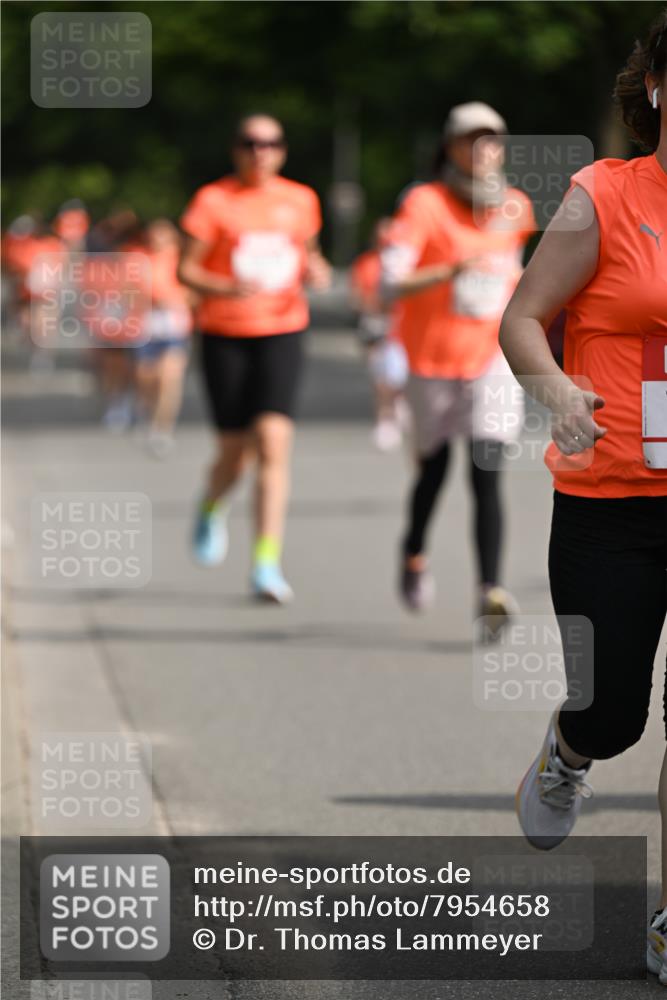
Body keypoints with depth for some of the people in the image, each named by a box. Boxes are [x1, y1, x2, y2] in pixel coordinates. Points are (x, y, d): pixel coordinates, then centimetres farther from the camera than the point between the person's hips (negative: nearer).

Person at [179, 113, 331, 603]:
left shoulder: (301, 200, 7)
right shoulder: (213, 200, -4)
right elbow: (186, 269, -4)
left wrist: (315, 270, -1)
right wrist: (226, 288, -22)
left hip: (282, 333, 1)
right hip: (225, 336, -1)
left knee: (273, 443, -15)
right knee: (235, 453, 5)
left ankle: (267, 564, -15)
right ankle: (212, 508, 42)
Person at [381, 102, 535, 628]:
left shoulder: (516, 208, 1)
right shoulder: (426, 204, -13)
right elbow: (391, 282, -24)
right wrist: (453, 271, -36)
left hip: (492, 356, 1)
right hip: (432, 359, -1)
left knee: (487, 477, -14)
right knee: (434, 469, 16)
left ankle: (490, 592, -21)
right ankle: (414, 554, 45)